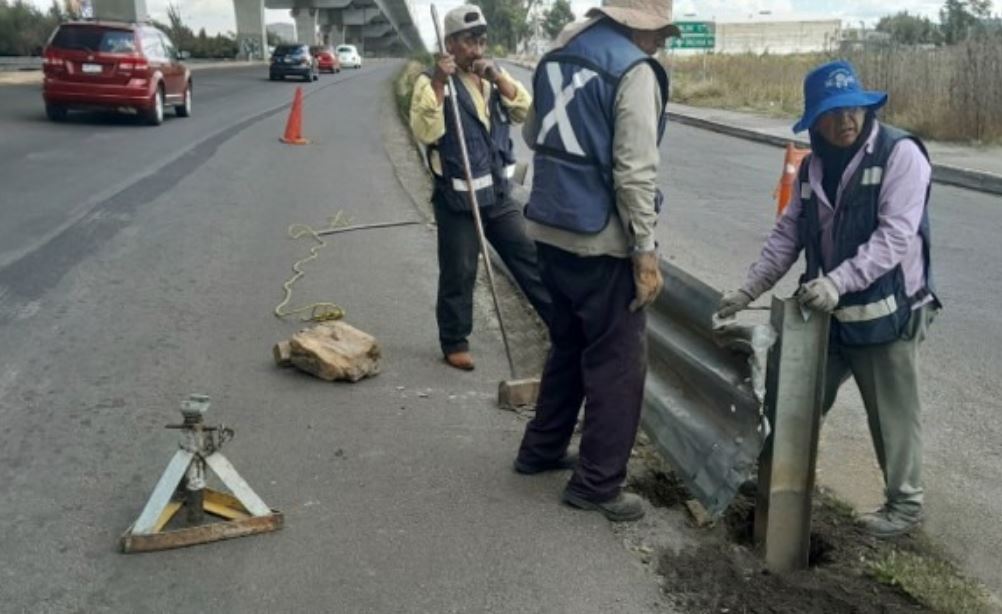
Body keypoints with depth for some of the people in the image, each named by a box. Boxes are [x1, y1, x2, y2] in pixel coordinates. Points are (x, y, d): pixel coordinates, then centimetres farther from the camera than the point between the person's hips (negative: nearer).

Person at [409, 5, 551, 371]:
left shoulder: (493, 76, 10)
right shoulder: (431, 82, -10)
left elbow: (525, 111, -3)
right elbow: (425, 132, -24)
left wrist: (498, 77, -15)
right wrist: (438, 83, -30)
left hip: (498, 193, 6)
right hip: (457, 199, -5)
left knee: (530, 258, 11)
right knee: (458, 274, 3)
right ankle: (454, 343, 19)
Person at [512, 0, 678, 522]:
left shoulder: (558, 54, 11)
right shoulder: (634, 71, -13)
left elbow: (533, 134, 21)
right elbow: (635, 172, -18)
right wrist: (646, 251, -14)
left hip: (550, 228, 8)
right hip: (601, 240, -8)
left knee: (568, 343, 23)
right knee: (617, 361, 3)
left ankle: (541, 448, 34)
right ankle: (597, 483, 11)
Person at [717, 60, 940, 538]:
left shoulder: (900, 153, -13)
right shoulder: (813, 167, 8)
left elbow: (895, 236, -21)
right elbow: (788, 234, 10)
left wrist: (839, 281, -31)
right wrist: (749, 289, 2)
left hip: (885, 312, -6)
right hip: (827, 312, 6)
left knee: (892, 415, 9)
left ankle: (904, 504, 28)